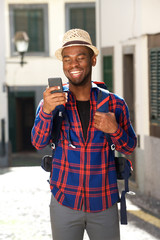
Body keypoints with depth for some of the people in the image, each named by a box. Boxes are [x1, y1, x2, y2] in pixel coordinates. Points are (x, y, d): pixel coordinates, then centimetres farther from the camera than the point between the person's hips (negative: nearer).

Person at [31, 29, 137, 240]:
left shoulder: (114, 104, 0)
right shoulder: (53, 102, -1)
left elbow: (129, 147, 6)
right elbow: (39, 142, -13)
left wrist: (114, 130, -17)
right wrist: (46, 111, -32)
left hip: (105, 205, 1)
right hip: (64, 203, 0)